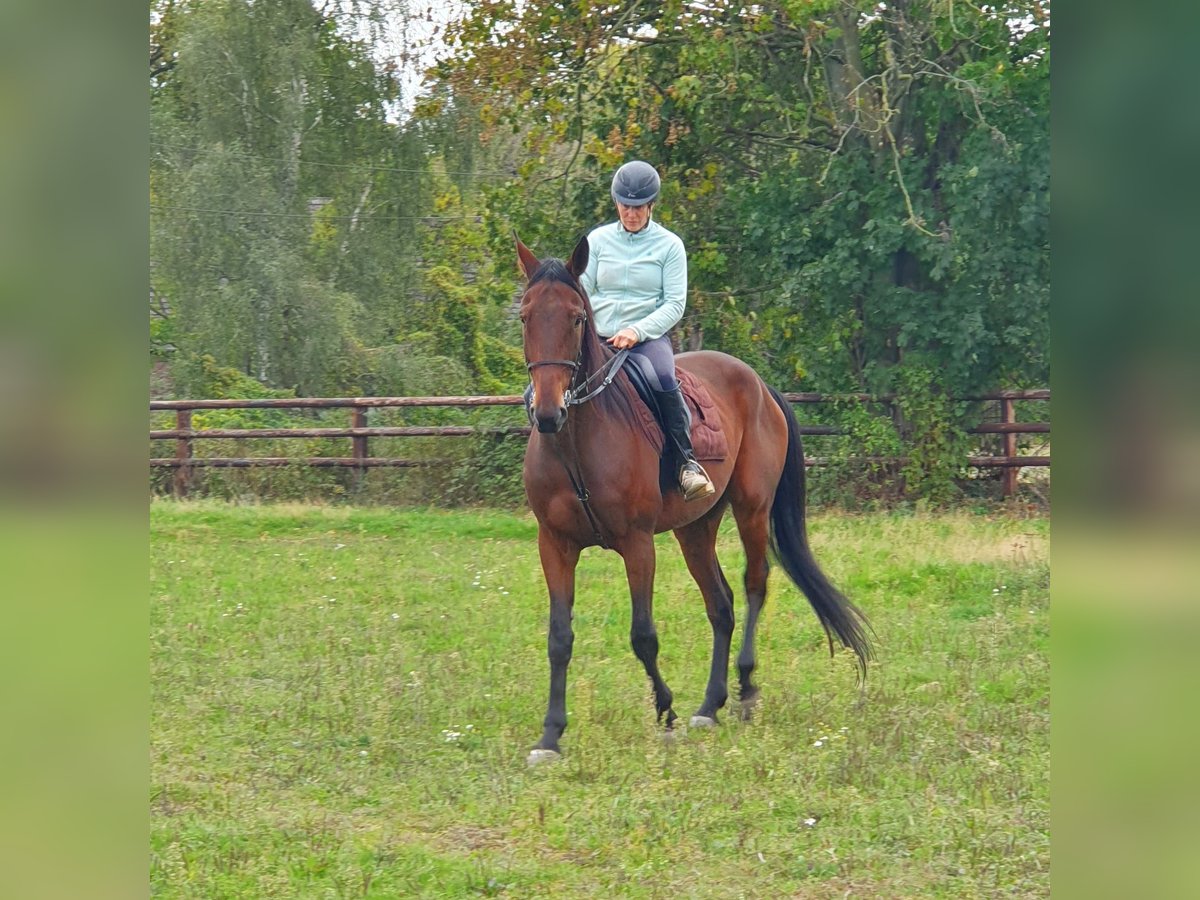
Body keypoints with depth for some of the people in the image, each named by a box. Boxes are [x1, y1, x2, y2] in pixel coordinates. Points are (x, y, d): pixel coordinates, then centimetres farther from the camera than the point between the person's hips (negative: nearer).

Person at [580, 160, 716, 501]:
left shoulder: (669, 245, 2)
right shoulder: (598, 240, 9)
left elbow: (675, 304, -5)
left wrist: (637, 332, -19)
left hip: (648, 337, -3)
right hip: (598, 339, 3)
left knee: (663, 378, -36)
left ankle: (689, 462, -28)